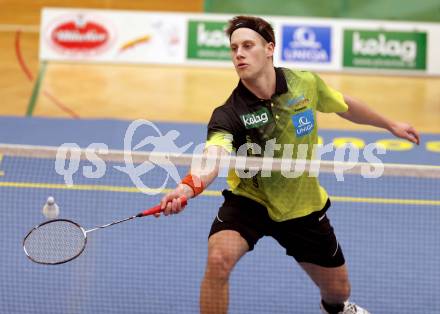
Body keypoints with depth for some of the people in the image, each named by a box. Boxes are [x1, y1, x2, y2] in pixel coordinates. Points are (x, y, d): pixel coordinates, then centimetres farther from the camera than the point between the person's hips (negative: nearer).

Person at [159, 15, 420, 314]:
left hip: (302, 208, 3)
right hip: (248, 201, -3)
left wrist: (390, 124, 20)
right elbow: (212, 157, -47)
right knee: (219, 259, -32)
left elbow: (343, 105, 7)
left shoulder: (305, 84, -15)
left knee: (338, 289, 15)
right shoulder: (229, 114, -27)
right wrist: (189, 186, -69)